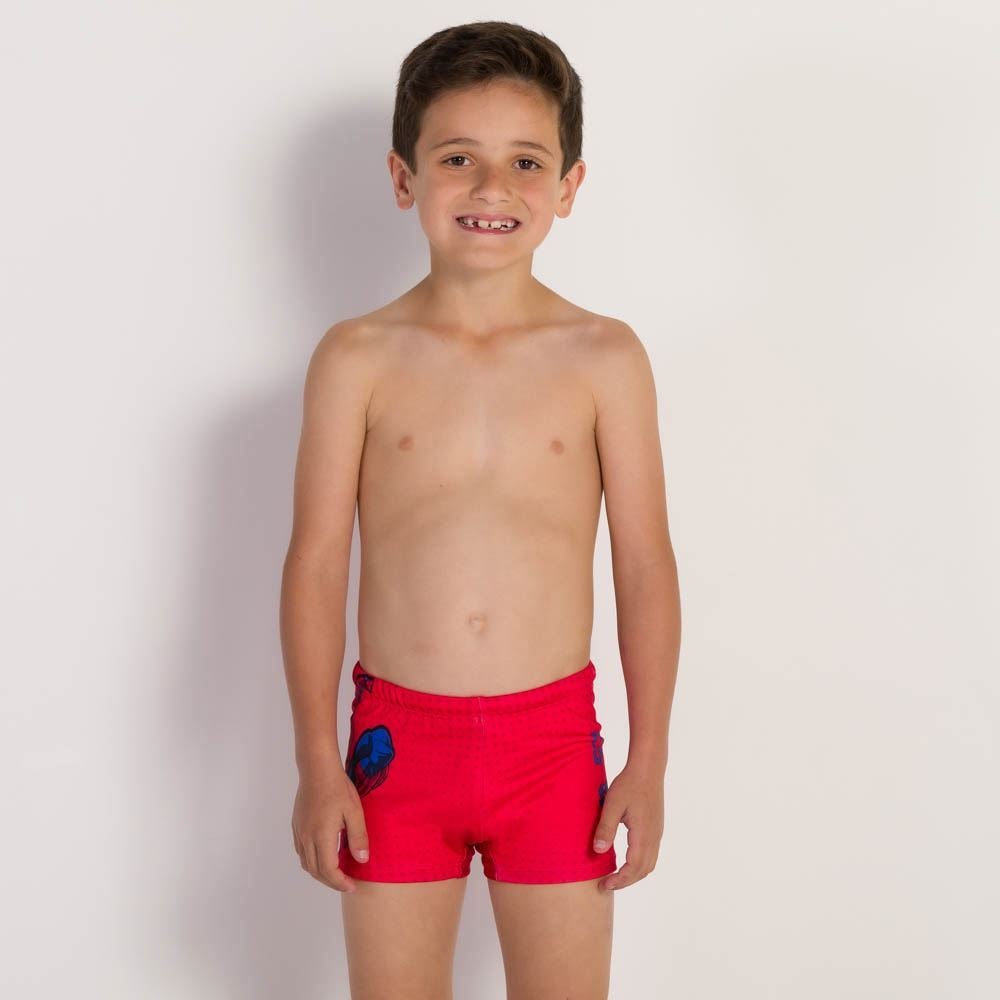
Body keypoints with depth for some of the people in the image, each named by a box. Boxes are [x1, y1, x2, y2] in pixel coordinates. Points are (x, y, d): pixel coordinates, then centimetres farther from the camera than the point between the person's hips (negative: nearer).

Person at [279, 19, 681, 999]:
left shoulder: (604, 358, -3)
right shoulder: (358, 359, -3)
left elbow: (645, 566, 0)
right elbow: (316, 564, -1)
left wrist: (648, 761, -1)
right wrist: (317, 763, -3)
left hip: (553, 739, 0)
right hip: (398, 736, 0)